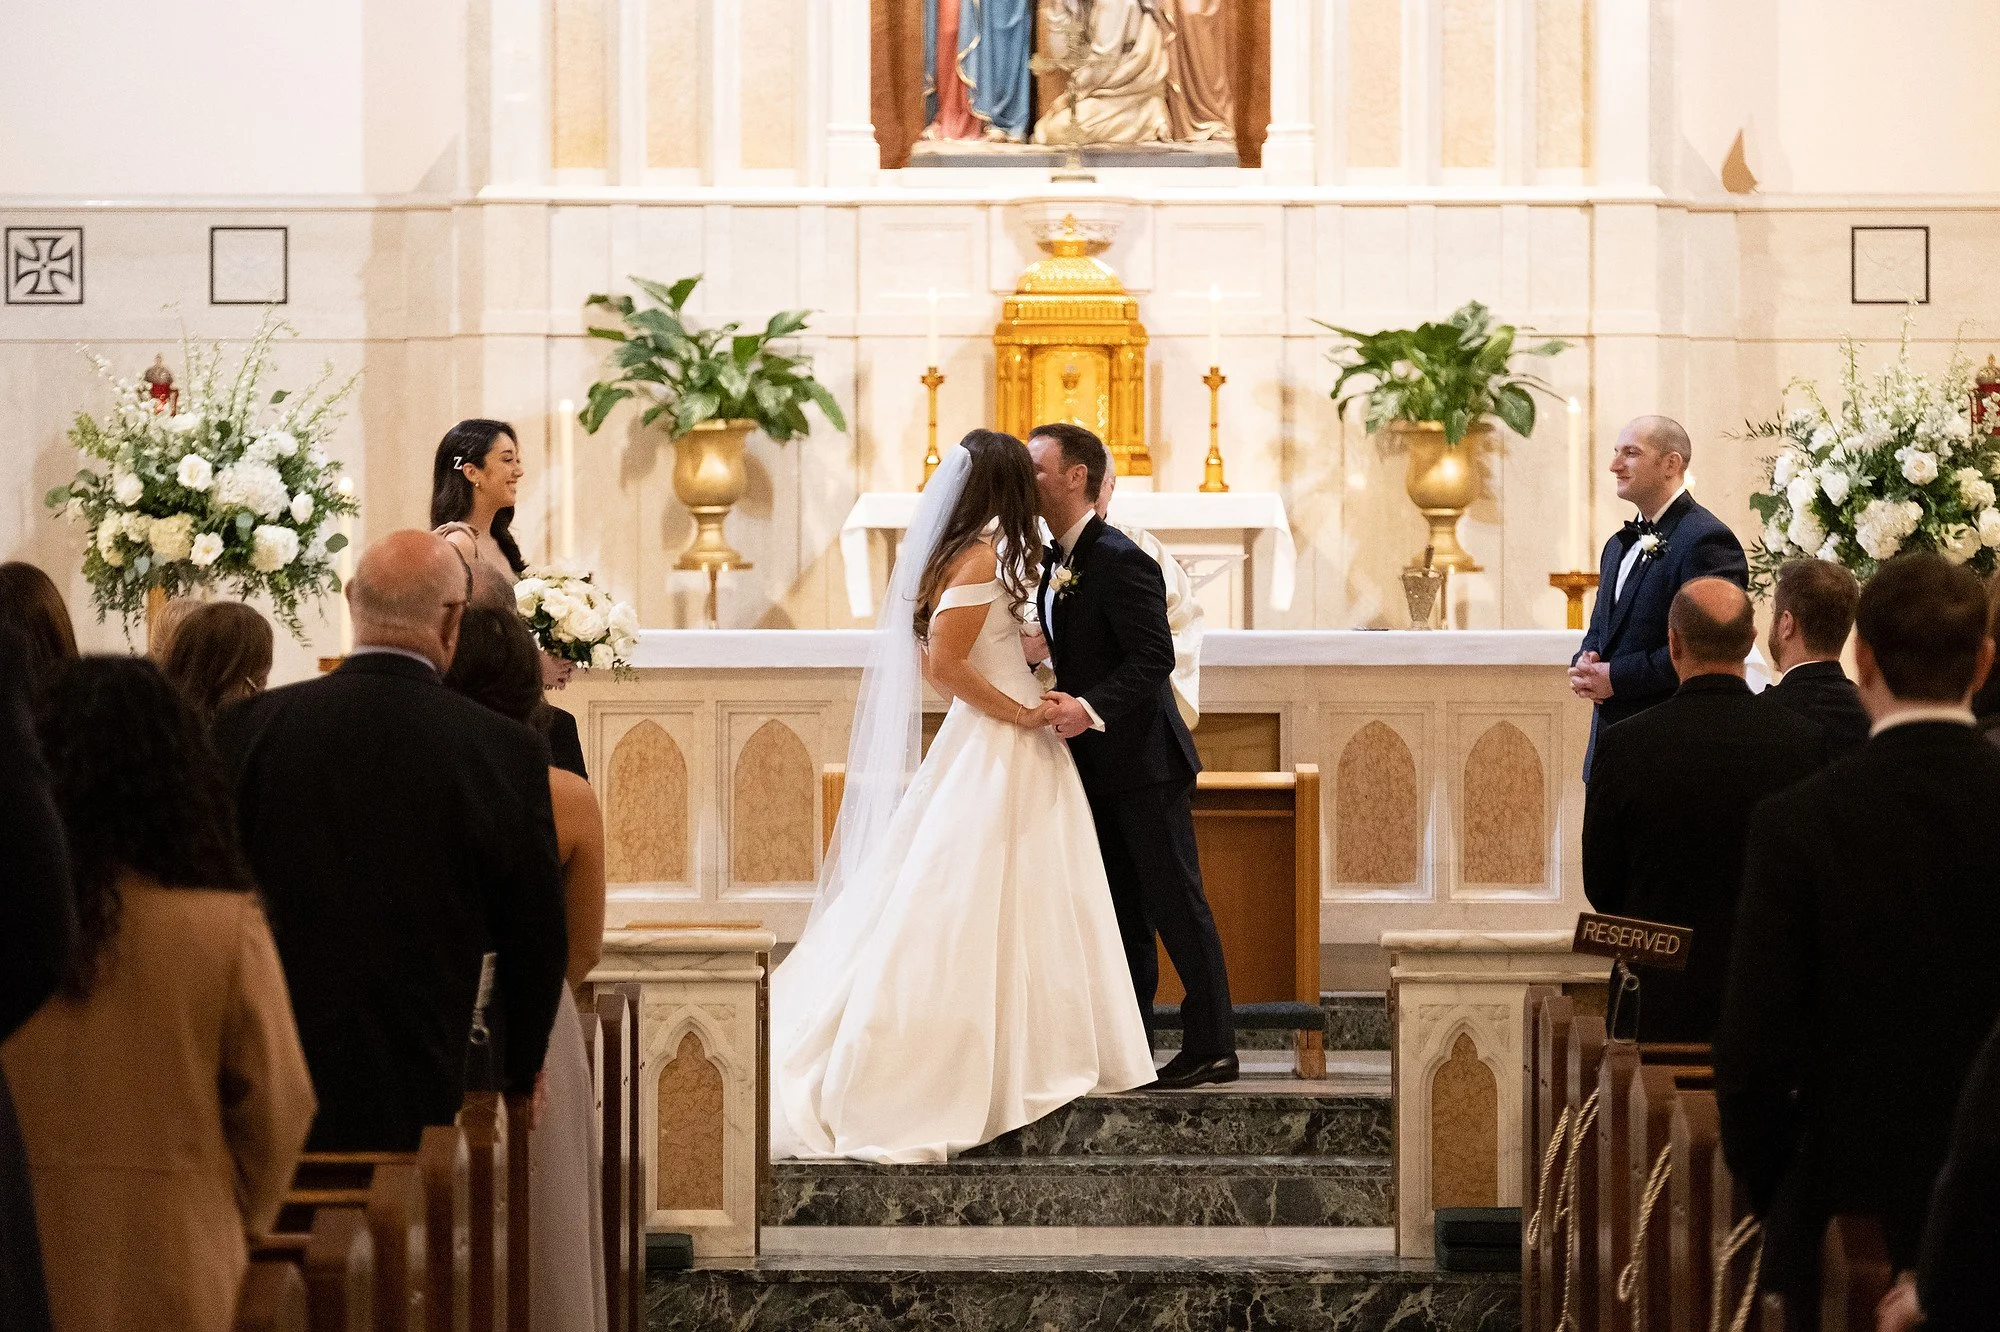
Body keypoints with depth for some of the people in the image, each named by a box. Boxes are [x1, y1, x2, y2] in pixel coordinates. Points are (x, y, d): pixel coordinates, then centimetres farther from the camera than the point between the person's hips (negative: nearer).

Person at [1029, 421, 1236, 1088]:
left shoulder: (1120, 561, -18)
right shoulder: (1055, 561, 11)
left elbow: (1153, 657, -24)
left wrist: (1090, 708, -33)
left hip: (1142, 761, -9)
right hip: (1097, 765, 9)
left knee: (1174, 900, -5)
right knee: (1121, 909, 12)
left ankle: (1211, 1045, 0)